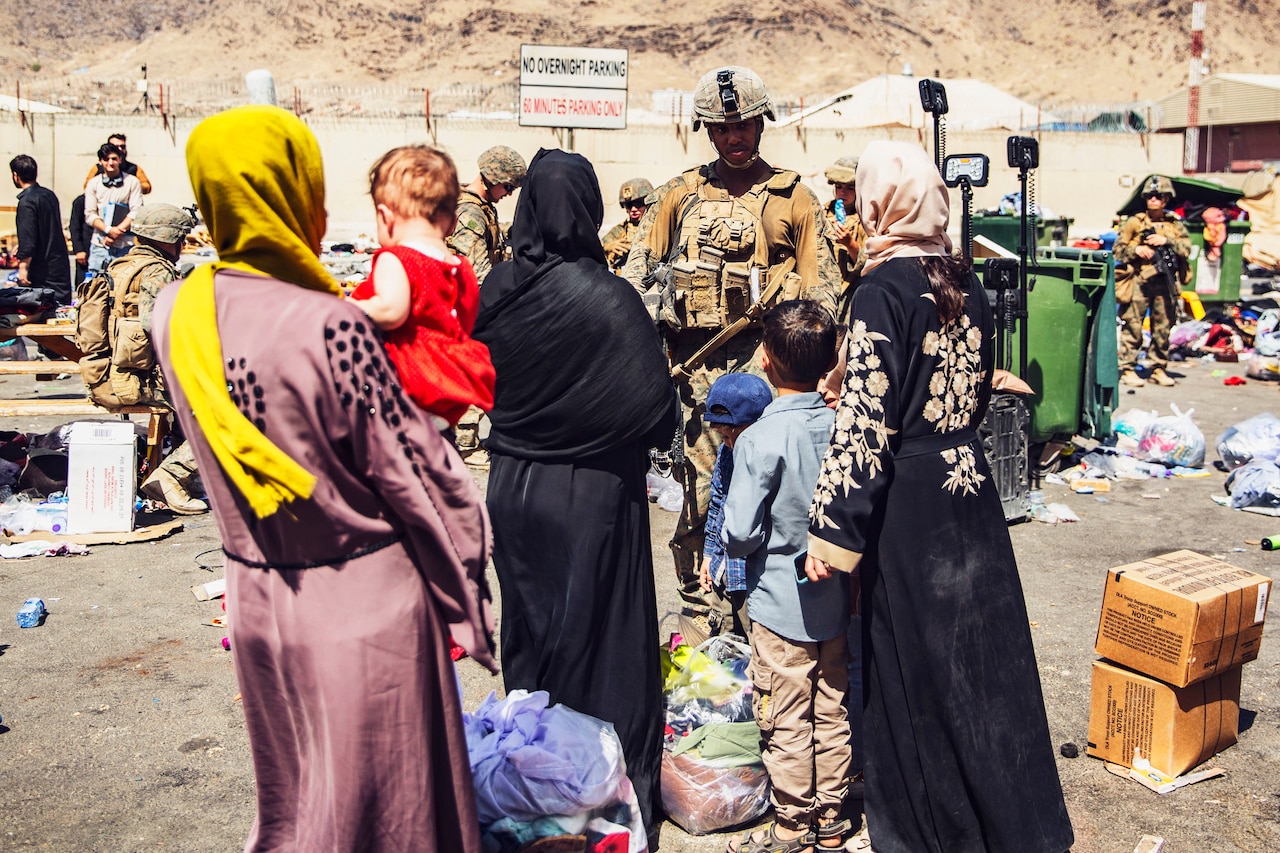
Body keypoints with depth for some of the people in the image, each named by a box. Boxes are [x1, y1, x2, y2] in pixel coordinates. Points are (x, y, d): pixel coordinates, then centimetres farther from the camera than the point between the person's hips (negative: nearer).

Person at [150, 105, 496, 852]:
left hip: (257, 594, 6)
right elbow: (410, 473, -17)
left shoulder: (175, 313, -4)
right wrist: (466, 592, -4)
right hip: (363, 599, -6)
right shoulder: (330, 324, -23)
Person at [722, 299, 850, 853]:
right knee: (832, 714, 16)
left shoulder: (760, 439, -21)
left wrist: (729, 529, 2)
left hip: (781, 603, -6)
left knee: (787, 723, 8)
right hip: (836, 598, 6)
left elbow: (739, 536, -20)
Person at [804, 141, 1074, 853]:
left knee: (915, 665, 7)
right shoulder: (966, 280, 5)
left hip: (909, 497, -7)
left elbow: (866, 418, -20)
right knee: (981, 650, 17)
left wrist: (832, 528, -17)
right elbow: (981, 388, 14)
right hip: (970, 482, 7)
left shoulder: (884, 289, -16)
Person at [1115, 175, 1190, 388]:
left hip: (1165, 282, 3)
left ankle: (1158, 370, 15)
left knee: (1163, 327, 7)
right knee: (1133, 326, -4)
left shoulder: (1175, 224, 12)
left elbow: (1186, 249, 2)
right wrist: (1136, 250, -15)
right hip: (1139, 281, -3)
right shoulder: (1134, 222, 5)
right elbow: (1118, 249, 2)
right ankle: (1128, 369, 2)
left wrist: (1166, 241, -12)